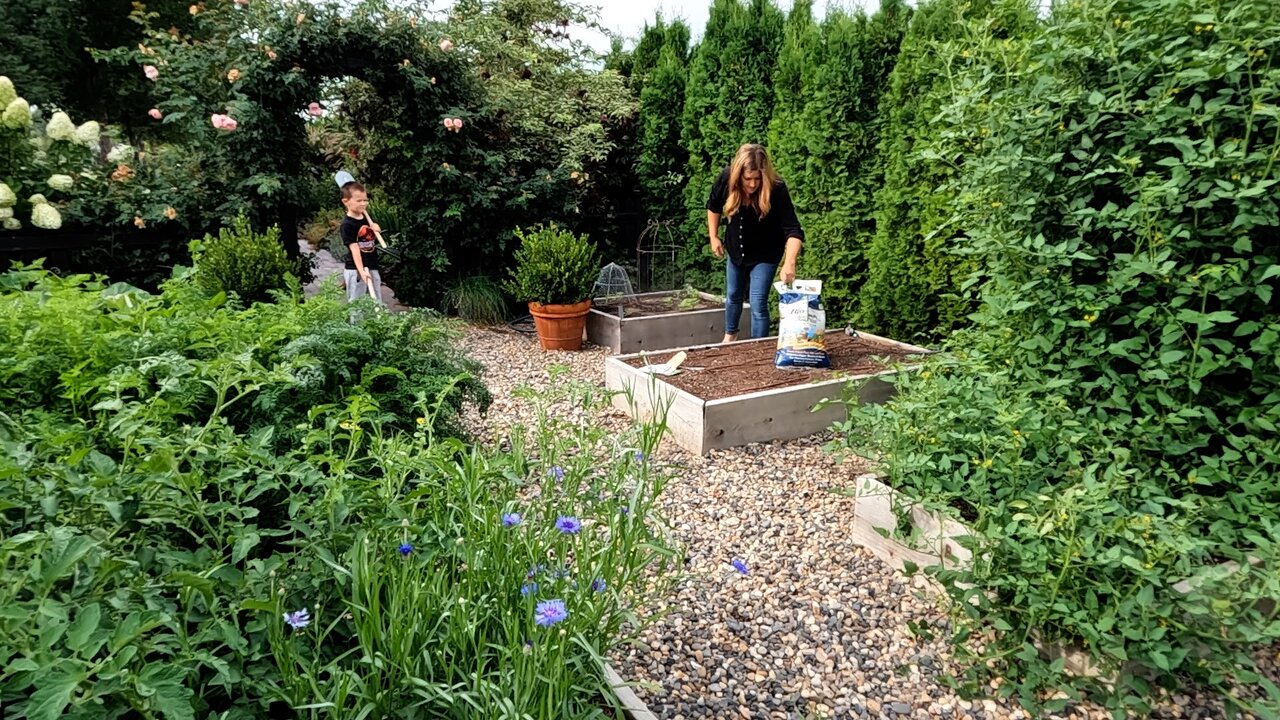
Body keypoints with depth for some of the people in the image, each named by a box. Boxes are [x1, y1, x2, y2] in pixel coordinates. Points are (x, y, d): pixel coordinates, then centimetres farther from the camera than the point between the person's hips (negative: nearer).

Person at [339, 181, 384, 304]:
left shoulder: (366, 218, 8)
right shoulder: (347, 225, -13)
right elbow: (354, 249, -19)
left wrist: (377, 231, -2)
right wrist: (361, 270, -25)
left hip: (372, 267, 7)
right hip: (355, 270, -7)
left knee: (377, 303, 13)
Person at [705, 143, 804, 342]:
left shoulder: (776, 189, -32)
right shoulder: (726, 178, -22)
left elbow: (793, 230, -37)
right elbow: (713, 207, -1)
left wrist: (789, 262, -51)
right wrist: (714, 237, 0)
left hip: (765, 254, -4)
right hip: (735, 250, 4)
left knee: (758, 303, -7)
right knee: (733, 296, 20)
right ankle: (730, 335, 46)